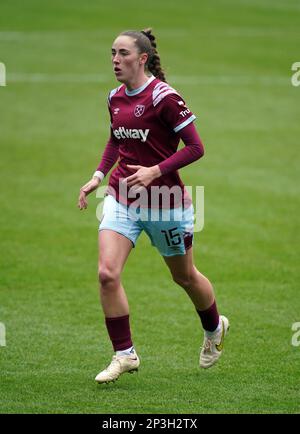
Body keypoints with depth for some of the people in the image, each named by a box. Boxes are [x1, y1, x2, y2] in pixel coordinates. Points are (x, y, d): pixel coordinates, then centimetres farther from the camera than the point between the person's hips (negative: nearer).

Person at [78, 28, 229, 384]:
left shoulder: (163, 96, -16)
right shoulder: (115, 98, 4)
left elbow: (195, 147, -15)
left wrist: (155, 171, -23)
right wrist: (99, 175, 11)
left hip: (165, 201, -5)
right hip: (121, 198, 5)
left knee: (184, 276, 14)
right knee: (107, 274, -14)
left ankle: (215, 329, 44)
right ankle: (124, 355, -3)